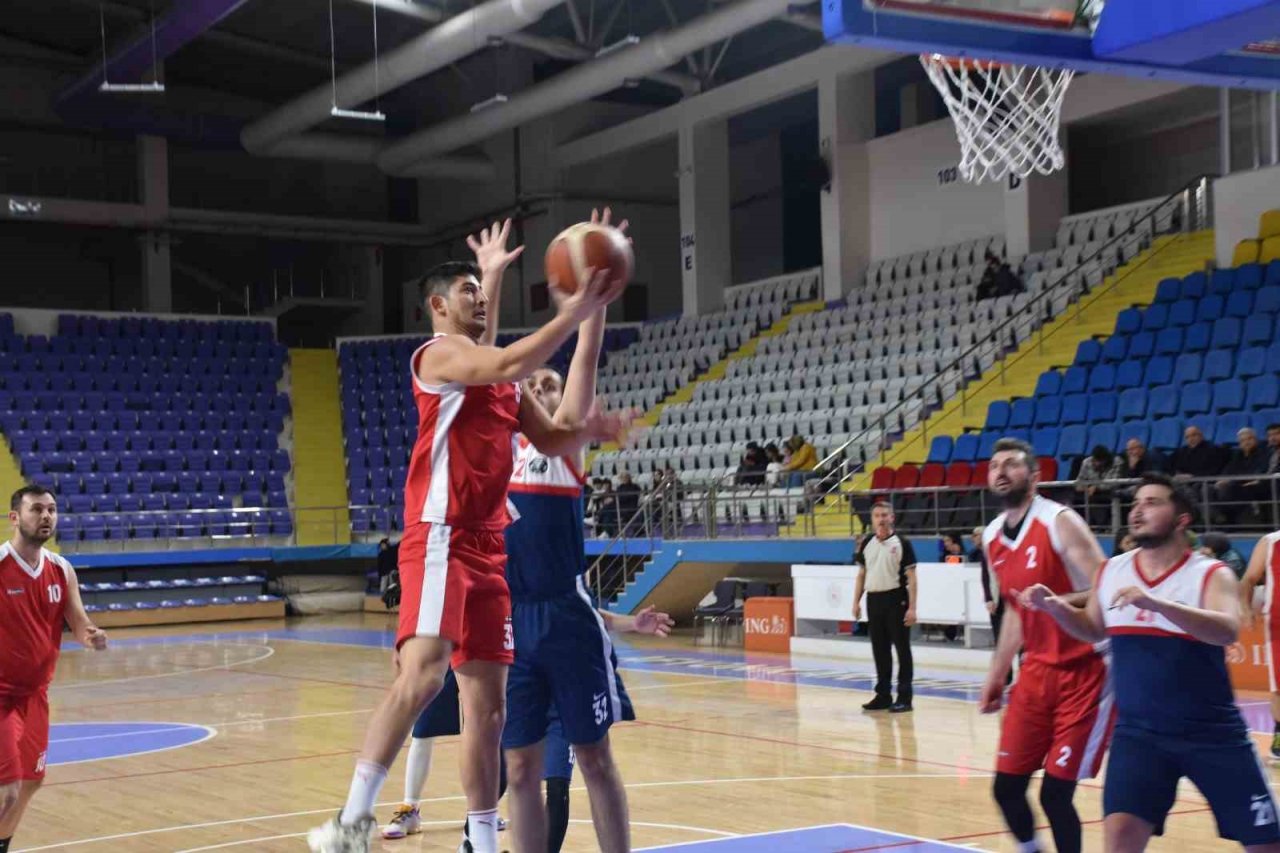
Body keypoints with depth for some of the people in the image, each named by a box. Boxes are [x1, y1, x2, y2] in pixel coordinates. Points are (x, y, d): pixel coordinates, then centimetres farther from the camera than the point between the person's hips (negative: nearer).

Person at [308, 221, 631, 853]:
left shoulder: (501, 377, 22)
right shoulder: (438, 353, -3)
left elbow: (549, 440, 24)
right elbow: (510, 364, -22)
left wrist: (588, 432, 4)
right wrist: (573, 314, -18)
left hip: (489, 545, 9)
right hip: (440, 537, -9)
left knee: (487, 700, 8)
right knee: (423, 671, -25)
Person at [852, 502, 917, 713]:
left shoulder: (902, 543, -5)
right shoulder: (866, 543, 9)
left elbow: (911, 577, -6)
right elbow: (861, 574, 15)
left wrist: (912, 607, -12)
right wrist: (856, 602, 9)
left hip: (895, 600, -5)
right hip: (873, 599, 5)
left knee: (902, 649, -1)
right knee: (879, 650, 11)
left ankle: (904, 697, 3)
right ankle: (883, 695, 19)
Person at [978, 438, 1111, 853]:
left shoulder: (1060, 522, -14)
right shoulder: (992, 537, 8)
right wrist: (997, 675, 19)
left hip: (1084, 673, -7)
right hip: (1036, 671, 7)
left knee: (1055, 792, -8)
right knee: (1006, 787, 5)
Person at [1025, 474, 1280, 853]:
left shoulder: (1211, 574, -11)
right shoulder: (1111, 572, 2)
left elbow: (1227, 631, -31)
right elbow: (1094, 631, 19)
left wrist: (1155, 602, -42)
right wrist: (1054, 607, -1)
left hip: (1211, 733, -2)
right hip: (1138, 731, 3)